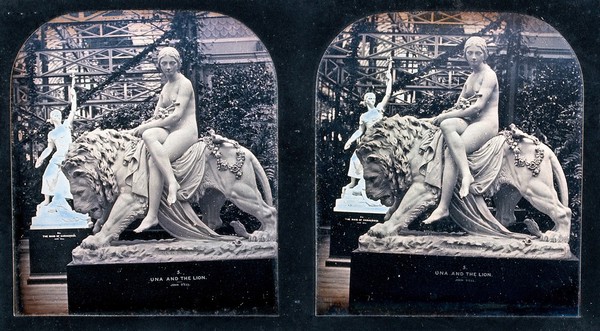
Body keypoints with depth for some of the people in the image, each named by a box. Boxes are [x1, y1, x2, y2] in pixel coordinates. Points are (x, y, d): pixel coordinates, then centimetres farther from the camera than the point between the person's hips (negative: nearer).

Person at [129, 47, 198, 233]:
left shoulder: (184, 84, -2)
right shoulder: (165, 88, 24)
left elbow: (177, 116, -13)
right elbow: (157, 116, 18)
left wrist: (146, 126, -13)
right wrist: (145, 127, -6)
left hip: (185, 131, -6)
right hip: (167, 131, 6)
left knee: (154, 162, -30)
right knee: (148, 135, -30)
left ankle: (152, 216, -32)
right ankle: (171, 182, -37)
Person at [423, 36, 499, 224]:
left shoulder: (489, 75, -2)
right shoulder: (470, 78, 24)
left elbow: (478, 106, -15)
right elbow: (459, 106, 16)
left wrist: (446, 115, -16)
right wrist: (444, 115, -7)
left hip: (486, 124, -6)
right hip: (469, 123, 6)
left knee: (451, 154, -29)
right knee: (446, 125, -27)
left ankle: (451, 196, -33)